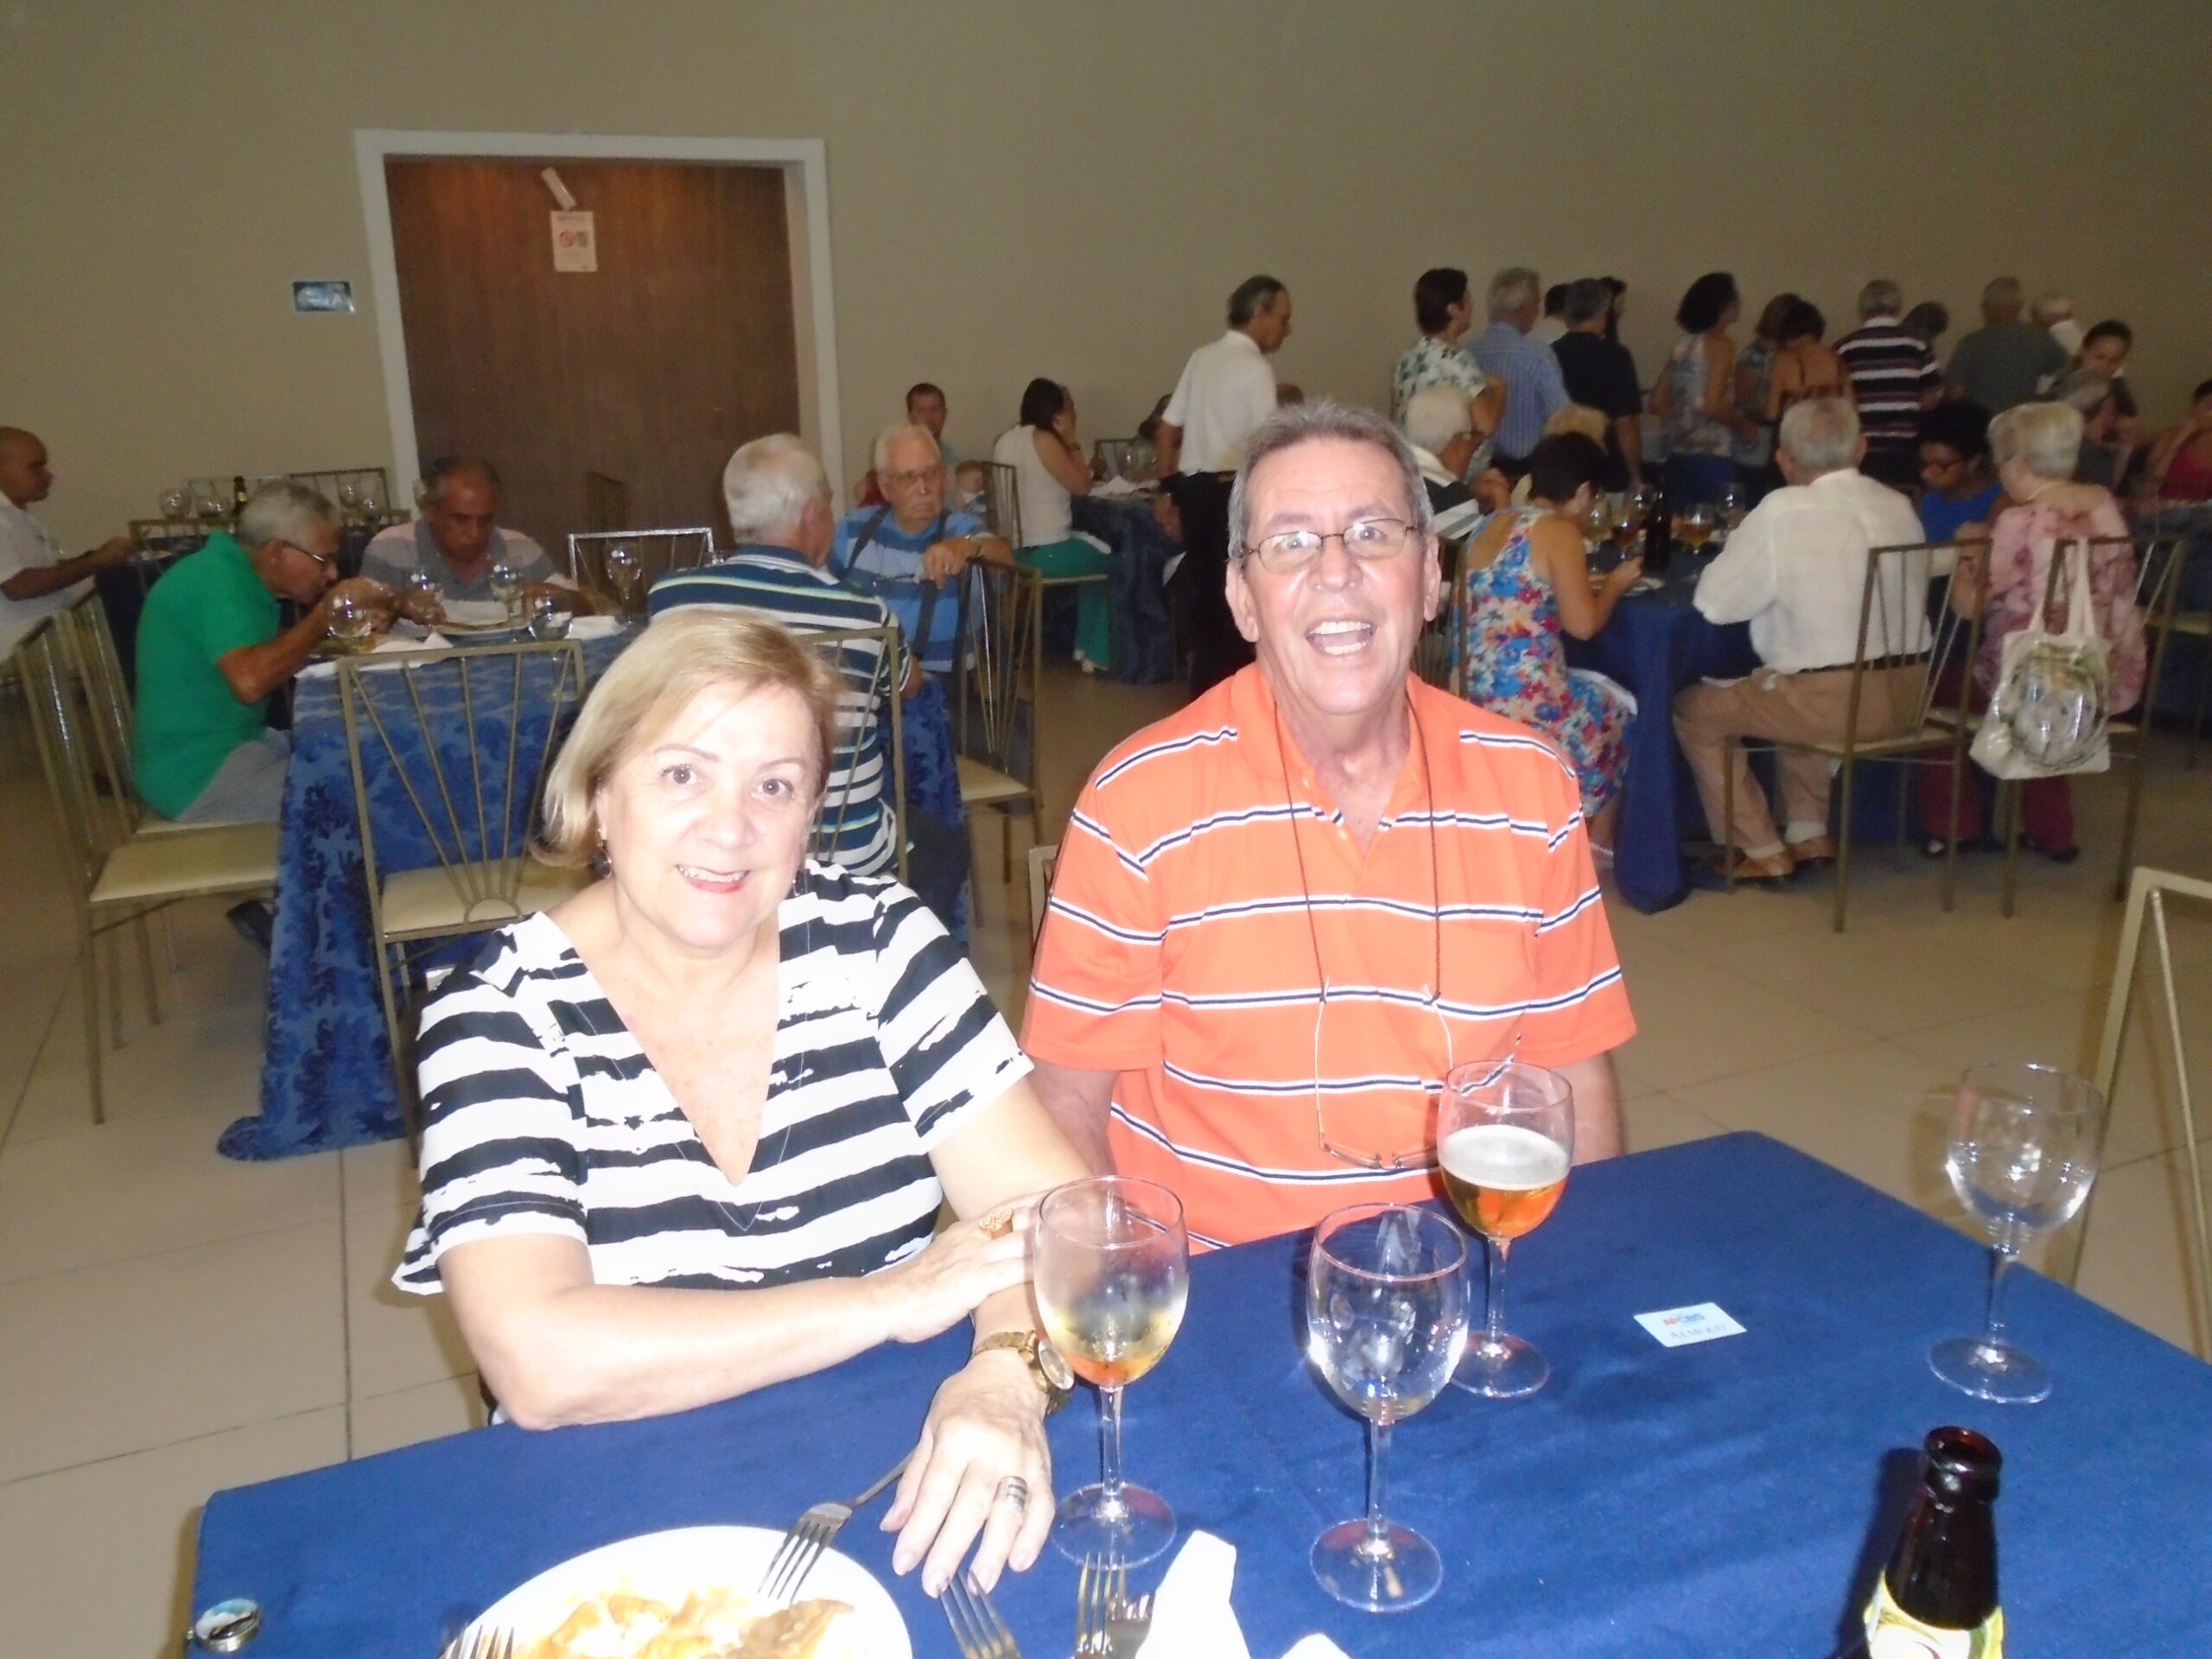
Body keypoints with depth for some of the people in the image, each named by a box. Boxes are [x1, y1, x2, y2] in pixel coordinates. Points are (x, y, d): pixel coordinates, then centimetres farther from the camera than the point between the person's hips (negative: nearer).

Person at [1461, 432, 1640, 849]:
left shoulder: (1492, 525, 14)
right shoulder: (1561, 532, -8)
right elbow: (1583, 623, -13)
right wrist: (1616, 583, 6)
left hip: (1470, 696, 8)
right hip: (1525, 701, -8)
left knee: (1595, 694, 32)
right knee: (1619, 706, 22)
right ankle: (1596, 842, 34)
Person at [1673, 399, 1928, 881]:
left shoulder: (1783, 511, -13)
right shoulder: (1899, 507, 5)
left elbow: (1714, 602, -9)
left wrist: (1741, 544, 8)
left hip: (1833, 704, -7)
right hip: (1905, 697, 7)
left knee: (1694, 708, 12)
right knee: (1787, 688, 34)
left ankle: (1760, 850, 17)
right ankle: (1809, 833, 32)